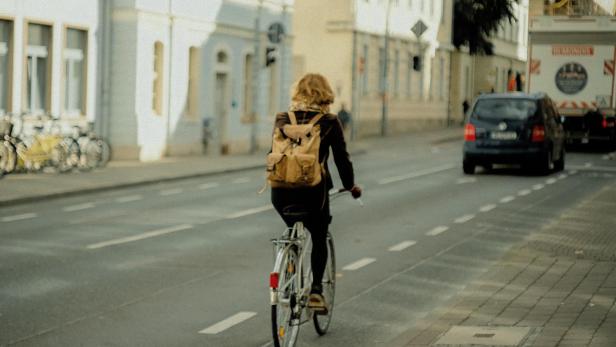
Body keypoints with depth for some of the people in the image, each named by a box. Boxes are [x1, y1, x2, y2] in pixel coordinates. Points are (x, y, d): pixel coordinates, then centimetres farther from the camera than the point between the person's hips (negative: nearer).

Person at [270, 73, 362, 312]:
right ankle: (316, 288, 2)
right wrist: (350, 186, 18)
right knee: (319, 238, 18)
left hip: (282, 192, 3)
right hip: (313, 191, -2)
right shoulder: (329, 122, 0)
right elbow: (342, 158, 4)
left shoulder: (283, 120, 7)